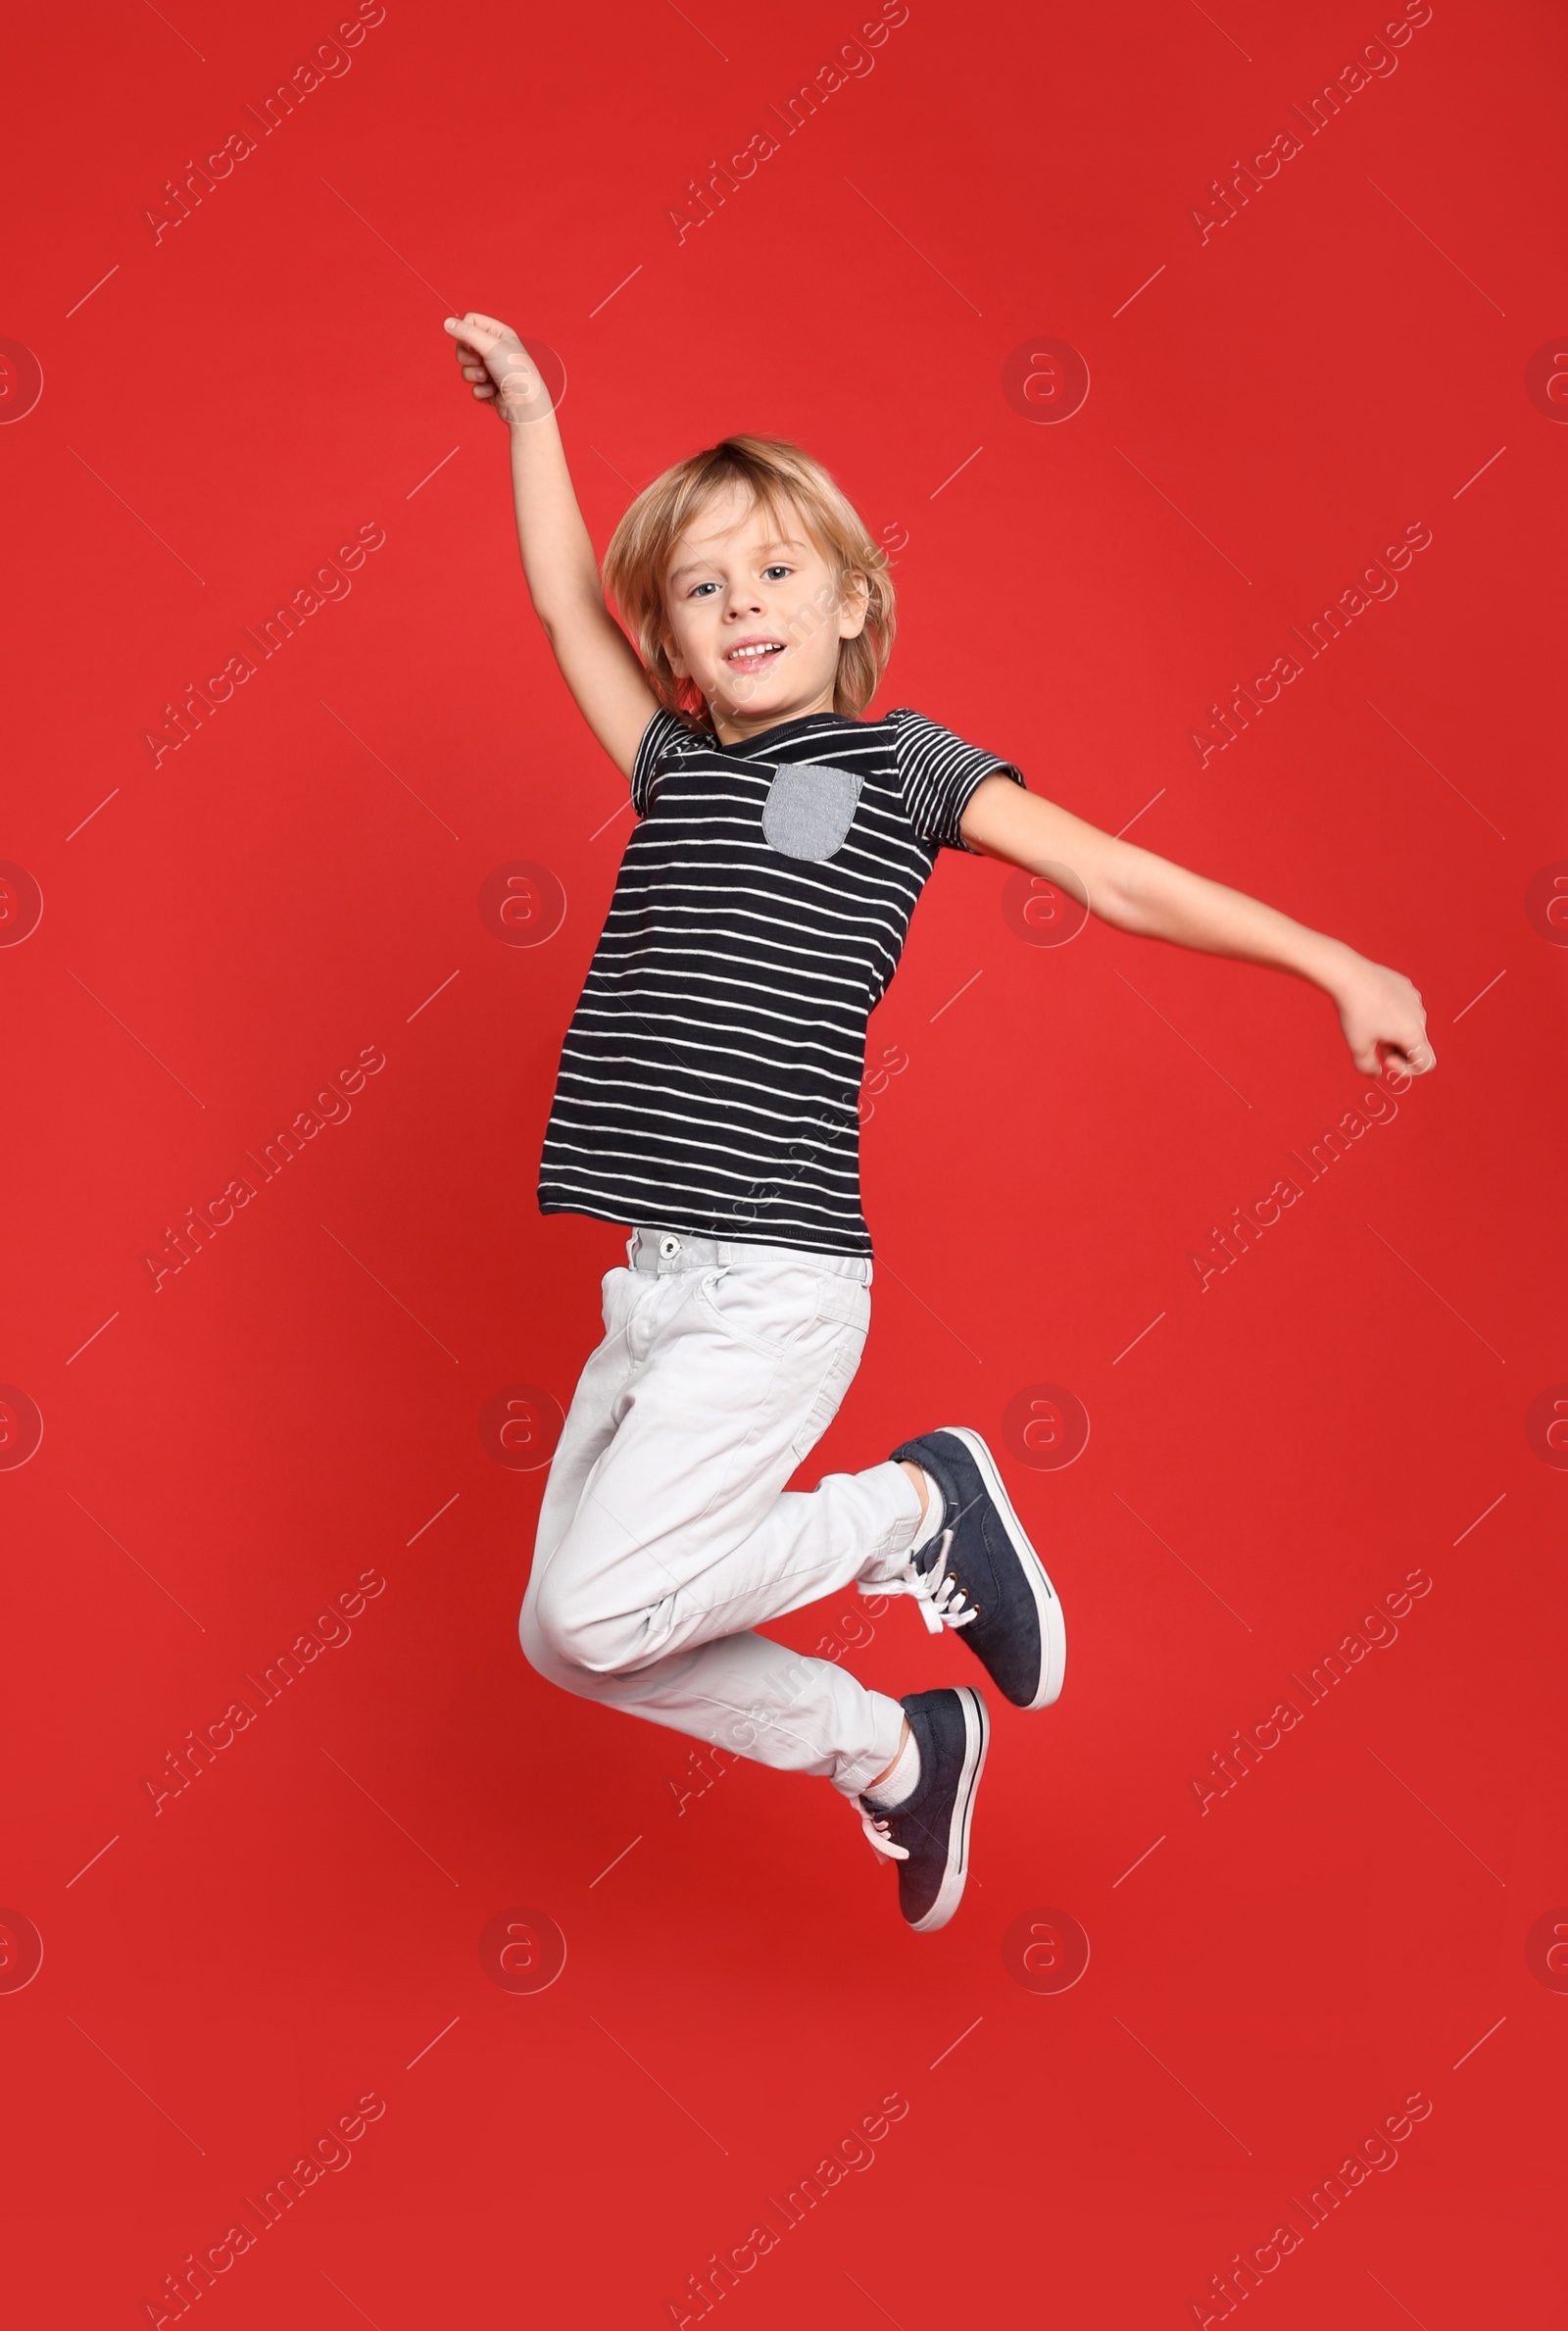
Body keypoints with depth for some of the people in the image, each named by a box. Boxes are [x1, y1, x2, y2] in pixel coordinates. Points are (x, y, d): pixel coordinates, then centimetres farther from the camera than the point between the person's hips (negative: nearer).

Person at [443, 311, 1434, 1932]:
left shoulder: (900, 763, 3)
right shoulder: (675, 767, 15)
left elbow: (1125, 883, 2)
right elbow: (563, 604, 25)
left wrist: (1339, 967, 0)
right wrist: (528, 408, 26)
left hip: (776, 1286, -6)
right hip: (654, 1288, 7)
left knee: (597, 1604, -15)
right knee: (563, 1638, 7)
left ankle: (917, 1507, 6)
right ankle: (893, 1754, 24)